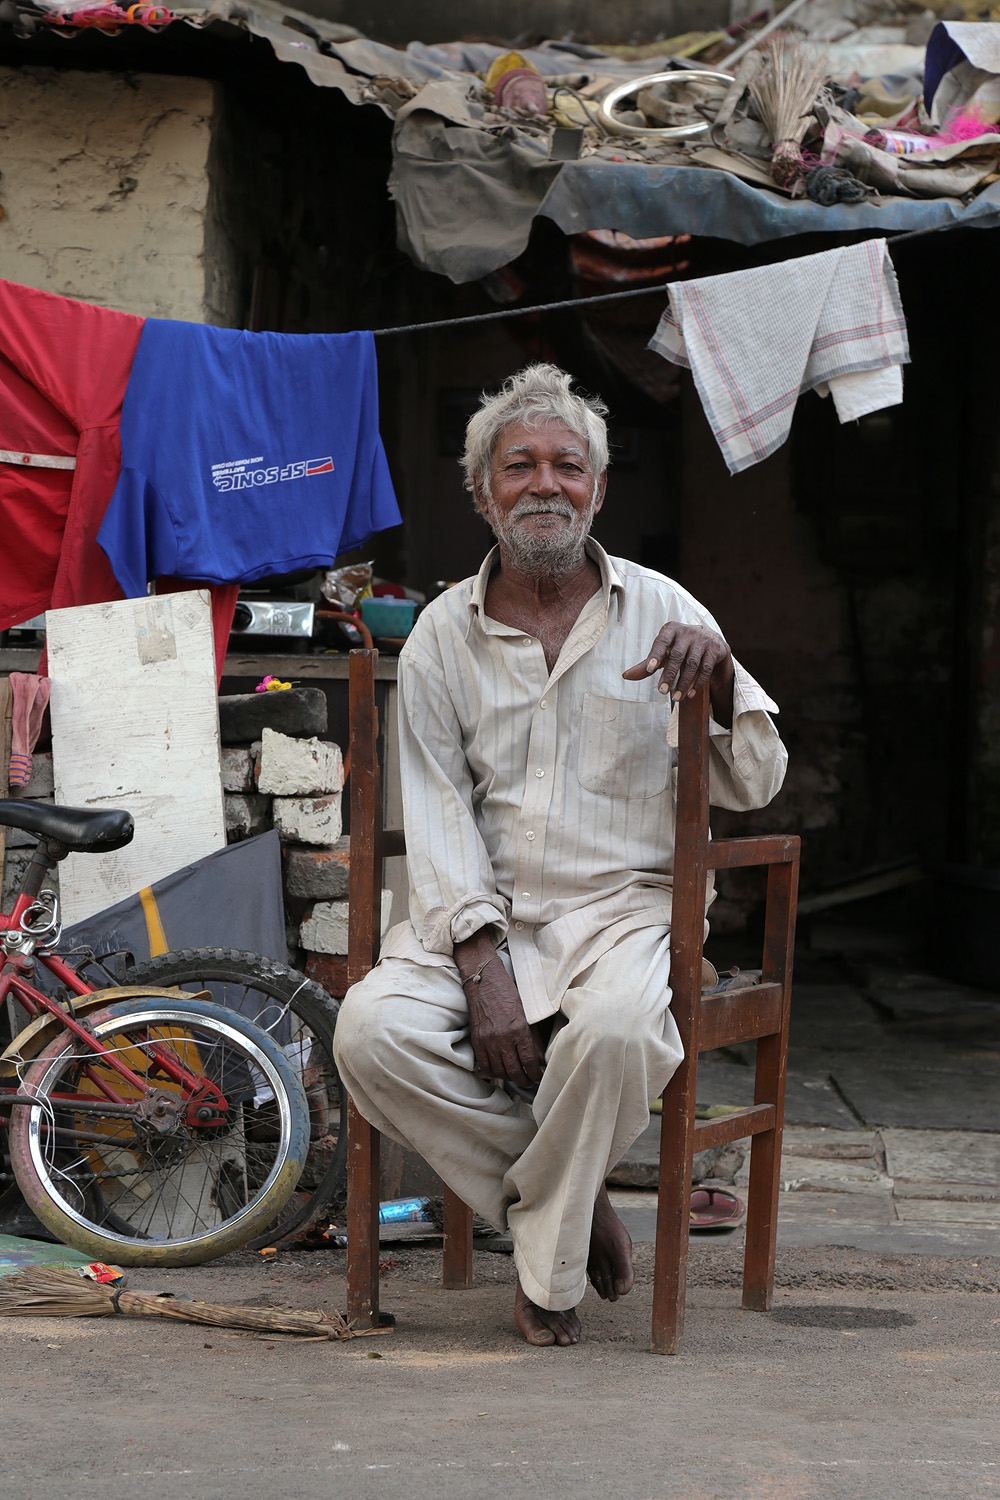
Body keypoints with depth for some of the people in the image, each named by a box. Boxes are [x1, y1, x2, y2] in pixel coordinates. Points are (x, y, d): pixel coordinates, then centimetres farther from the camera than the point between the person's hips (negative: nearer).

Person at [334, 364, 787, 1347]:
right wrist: (482, 958, -15)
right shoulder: (443, 633, 8)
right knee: (372, 1030, -26)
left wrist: (720, 678, -18)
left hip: (624, 903, -2)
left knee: (613, 1026, -35)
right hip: (480, 910, 2)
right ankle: (569, 1198, -6)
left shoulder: (659, 610, 7)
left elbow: (752, 787, 3)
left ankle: (546, 1266, -11)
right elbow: (437, 814, 0)